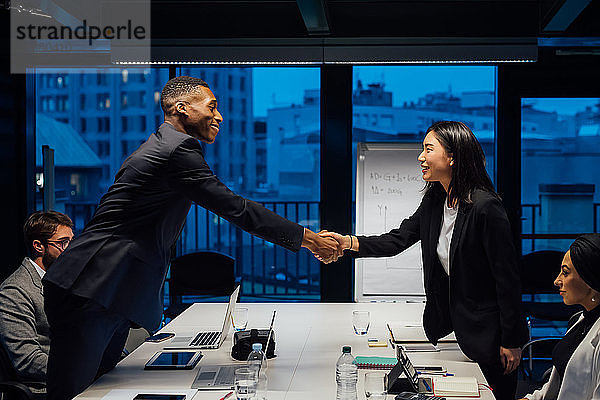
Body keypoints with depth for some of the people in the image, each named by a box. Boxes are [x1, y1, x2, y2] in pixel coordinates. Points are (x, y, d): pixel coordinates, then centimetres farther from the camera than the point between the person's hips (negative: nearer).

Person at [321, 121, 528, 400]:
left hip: (487, 332, -7)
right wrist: (349, 243, -14)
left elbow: (507, 277, -19)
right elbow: (397, 240, 3)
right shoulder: (434, 202, 3)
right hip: (448, 327, 7)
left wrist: (510, 342, -17)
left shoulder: (485, 206, -21)